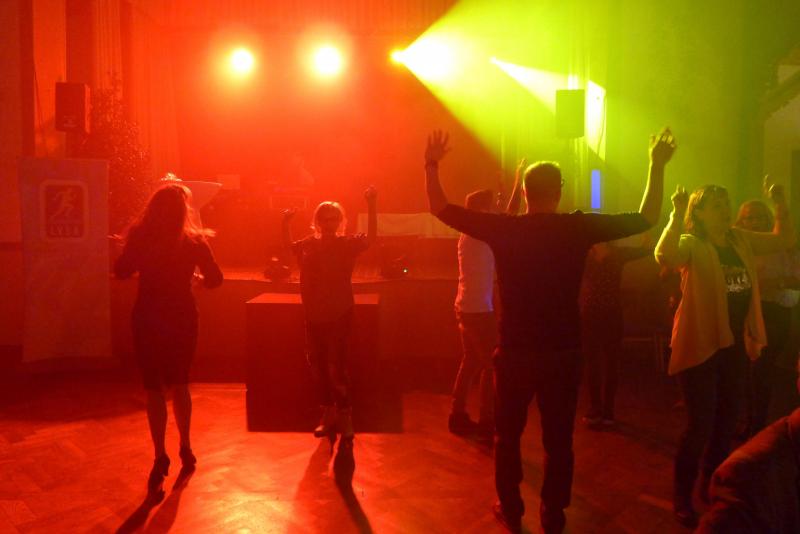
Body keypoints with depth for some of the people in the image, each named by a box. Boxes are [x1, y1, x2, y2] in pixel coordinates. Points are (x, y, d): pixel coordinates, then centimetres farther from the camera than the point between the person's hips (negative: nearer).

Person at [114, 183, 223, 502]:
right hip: (183, 317, 1)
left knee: (154, 387, 5)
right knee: (179, 384, 18)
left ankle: (161, 457, 1)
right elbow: (215, 279, -4)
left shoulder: (139, 236, -7)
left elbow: (121, 271, 2)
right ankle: (185, 448, 27)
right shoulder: (193, 240, -6)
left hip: (148, 318, -1)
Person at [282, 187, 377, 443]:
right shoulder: (308, 244, 6)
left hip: (339, 315, -5)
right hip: (313, 316, 5)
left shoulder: (347, 244, -6)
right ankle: (328, 415, 25)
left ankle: (344, 416, 6)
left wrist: (371, 205, -29)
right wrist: (285, 223, 9)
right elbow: (288, 244, 25)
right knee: (318, 366, 11)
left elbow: (370, 238, -23)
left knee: (336, 366, -8)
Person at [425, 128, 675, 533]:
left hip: (515, 353, 0)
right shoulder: (579, 228, -7)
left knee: (508, 435, 17)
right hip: (563, 353, 1)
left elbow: (441, 209, -1)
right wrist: (657, 165, 14)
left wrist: (431, 165, 9)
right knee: (558, 439, 14)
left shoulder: (503, 228, -9)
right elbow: (646, 218, 5)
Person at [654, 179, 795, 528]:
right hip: (701, 345, -7)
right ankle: (682, 496, 12)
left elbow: (784, 240, 17)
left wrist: (780, 206, 5)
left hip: (735, 345, 7)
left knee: (727, 422, 17)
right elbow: (664, 256, -33)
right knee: (700, 425, -6)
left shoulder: (742, 240, 9)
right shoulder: (691, 244, -12)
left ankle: (711, 485, 36)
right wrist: (677, 215, -35)